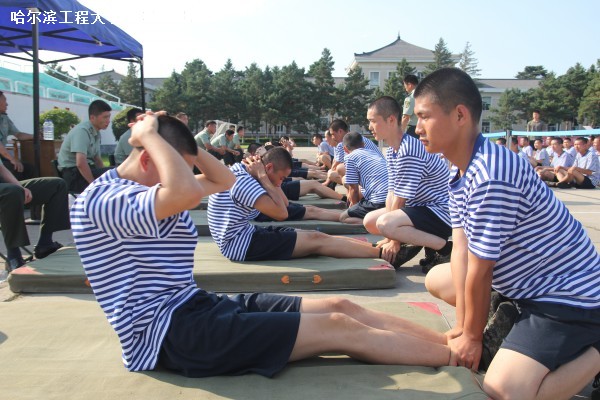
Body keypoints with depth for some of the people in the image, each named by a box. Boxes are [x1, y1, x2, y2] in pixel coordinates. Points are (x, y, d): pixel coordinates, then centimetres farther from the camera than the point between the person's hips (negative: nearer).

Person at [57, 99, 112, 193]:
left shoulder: (96, 133, 9)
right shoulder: (82, 131, -17)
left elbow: (97, 159, 18)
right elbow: (80, 163, -28)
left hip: (85, 171, 9)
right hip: (73, 175, -9)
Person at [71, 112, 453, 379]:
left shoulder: (148, 186, 14)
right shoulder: (99, 200, -15)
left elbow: (224, 180, 17)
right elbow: (188, 192, -34)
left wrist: (176, 134, 7)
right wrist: (149, 135, -18)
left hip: (197, 306, 10)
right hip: (168, 332, -9)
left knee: (340, 307, -2)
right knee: (339, 329, -15)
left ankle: (450, 341, 3)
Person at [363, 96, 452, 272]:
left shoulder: (409, 150, -25)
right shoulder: (391, 152, 6)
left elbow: (400, 198, -21)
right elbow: (392, 192, 3)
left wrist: (393, 239, -14)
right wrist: (391, 237, -3)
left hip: (442, 212, -10)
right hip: (419, 208, 10)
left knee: (384, 224, -29)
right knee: (370, 221, 8)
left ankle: (444, 247, -15)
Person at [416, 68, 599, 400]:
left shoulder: (490, 177, -31)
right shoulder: (460, 173, -1)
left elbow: (479, 270, -23)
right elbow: (461, 249, -3)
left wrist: (473, 337, -9)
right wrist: (462, 326, -4)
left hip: (569, 297, -9)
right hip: (526, 285, 9)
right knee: (437, 279, 17)